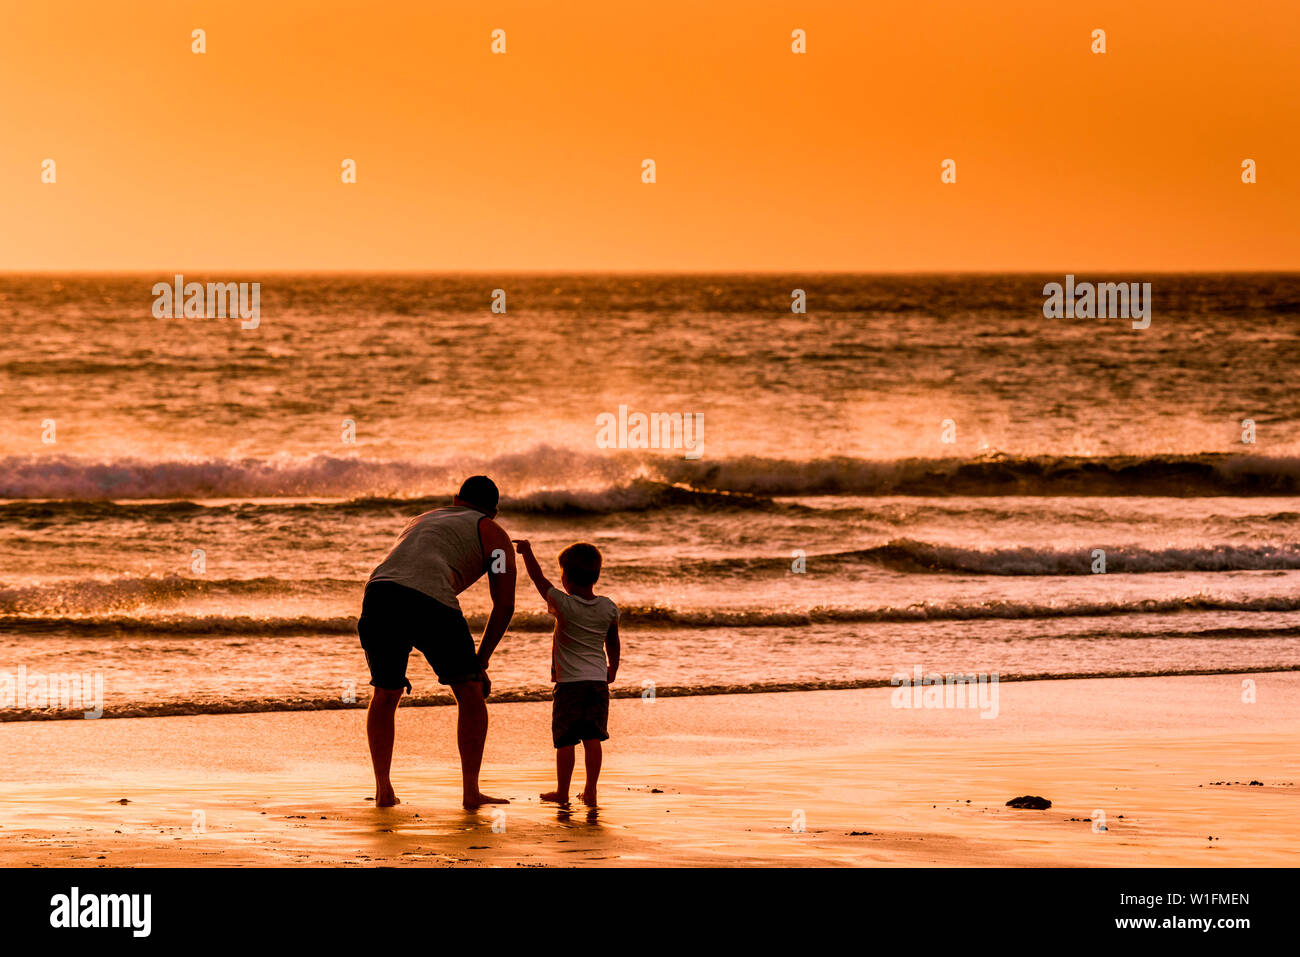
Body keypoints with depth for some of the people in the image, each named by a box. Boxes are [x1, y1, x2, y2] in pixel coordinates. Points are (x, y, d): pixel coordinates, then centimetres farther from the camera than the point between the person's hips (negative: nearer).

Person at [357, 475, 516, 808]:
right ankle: (471, 791, 12)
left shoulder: (420, 521, 40)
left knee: (385, 694, 26)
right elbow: (504, 605, 14)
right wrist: (480, 663, 22)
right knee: (470, 693, 15)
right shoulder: (491, 533, 23)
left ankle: (383, 790, 19)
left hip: (378, 593, 4)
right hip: (431, 601, -4)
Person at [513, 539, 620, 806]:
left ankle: (562, 791, 8)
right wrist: (613, 667, 33)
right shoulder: (608, 608, 2)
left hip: (569, 683, -4)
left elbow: (538, 578, 0)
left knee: (565, 740, 3)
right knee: (593, 738, 4)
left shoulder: (563, 605, -11)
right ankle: (590, 790, 0)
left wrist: (526, 551, 14)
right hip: (599, 681, 4)